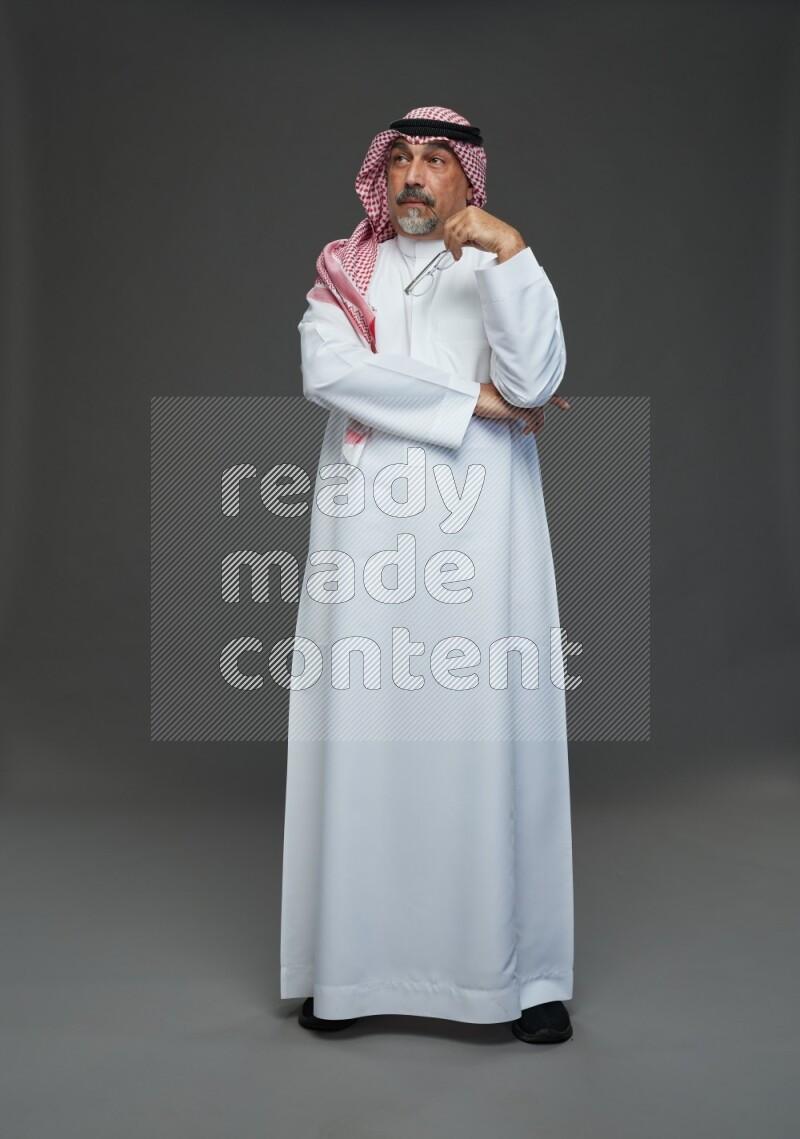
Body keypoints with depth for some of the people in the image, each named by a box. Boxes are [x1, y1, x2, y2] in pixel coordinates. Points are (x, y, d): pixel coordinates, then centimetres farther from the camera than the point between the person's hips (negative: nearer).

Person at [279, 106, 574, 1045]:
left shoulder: (500, 269, 12)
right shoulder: (343, 272, 15)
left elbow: (535, 381, -6)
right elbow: (326, 372, -6)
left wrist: (508, 250, -14)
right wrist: (470, 399, -7)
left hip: (478, 530, -1)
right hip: (366, 530, 1)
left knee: (492, 730, -3)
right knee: (362, 730, -1)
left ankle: (525, 972, 7)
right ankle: (351, 965, 10)